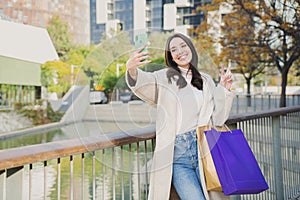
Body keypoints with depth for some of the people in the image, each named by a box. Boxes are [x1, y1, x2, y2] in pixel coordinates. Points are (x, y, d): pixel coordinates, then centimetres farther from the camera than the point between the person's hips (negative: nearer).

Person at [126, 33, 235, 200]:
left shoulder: (206, 81, 16)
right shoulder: (164, 78, 6)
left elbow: (217, 119, 13)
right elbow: (144, 82, -14)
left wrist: (224, 89, 4)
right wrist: (131, 69, -35)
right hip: (177, 157, -3)